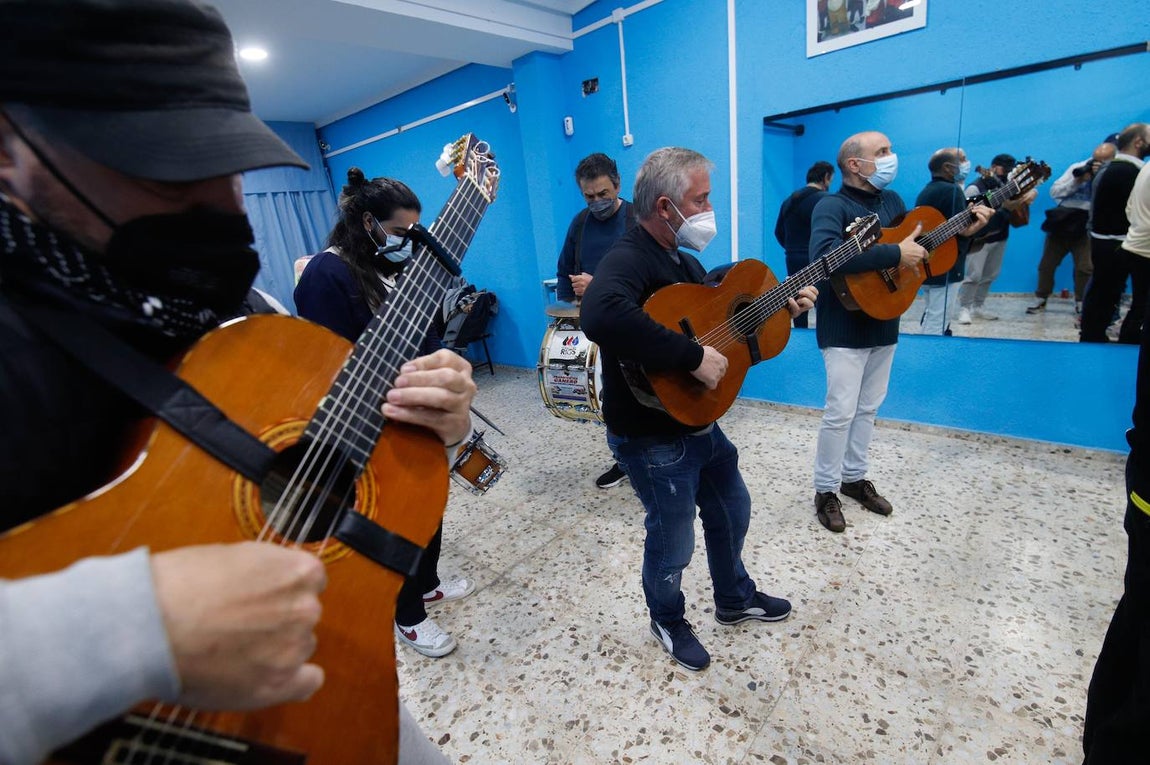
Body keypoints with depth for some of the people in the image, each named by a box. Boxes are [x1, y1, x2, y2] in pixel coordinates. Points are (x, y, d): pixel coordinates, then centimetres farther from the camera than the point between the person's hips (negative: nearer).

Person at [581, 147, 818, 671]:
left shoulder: (683, 259, 9)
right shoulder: (628, 260, -24)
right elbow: (601, 315, -47)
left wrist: (781, 306, 6)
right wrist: (694, 357, -39)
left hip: (699, 421, 10)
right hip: (653, 438, -10)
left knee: (732, 510, 26)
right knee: (673, 542, 10)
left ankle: (735, 599, 52)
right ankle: (668, 621, 42)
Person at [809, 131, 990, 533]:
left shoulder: (892, 201, 11)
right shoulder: (832, 206, -14)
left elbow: (918, 239, 23)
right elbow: (825, 254, -35)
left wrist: (961, 231, 8)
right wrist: (895, 253, -30)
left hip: (883, 324, 8)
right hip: (845, 329, -8)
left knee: (868, 408, 15)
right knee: (841, 412, -5)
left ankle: (854, 477, 30)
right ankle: (826, 490, 10)